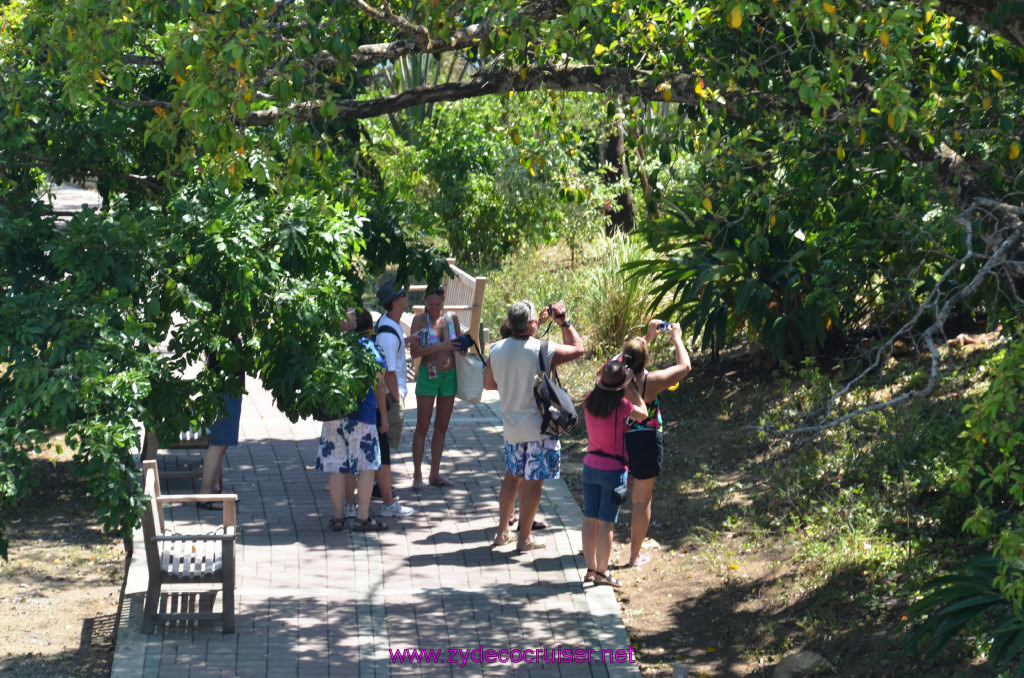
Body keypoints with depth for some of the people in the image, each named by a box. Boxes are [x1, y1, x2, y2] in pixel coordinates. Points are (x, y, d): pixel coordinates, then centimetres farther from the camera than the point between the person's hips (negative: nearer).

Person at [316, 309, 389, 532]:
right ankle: (362, 518, 3)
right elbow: (379, 386, 2)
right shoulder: (371, 348, -1)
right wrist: (383, 416, 10)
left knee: (336, 466, 8)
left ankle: (338, 516, 9)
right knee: (367, 465, 4)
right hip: (363, 413, -3)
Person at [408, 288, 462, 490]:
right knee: (423, 426, -1)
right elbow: (414, 352, -15)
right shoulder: (420, 320, -7)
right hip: (428, 375, -4)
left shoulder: (452, 318, 5)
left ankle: (435, 473, 17)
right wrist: (440, 346, -23)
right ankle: (417, 475, 3)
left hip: (450, 375, 4)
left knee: (442, 426, 9)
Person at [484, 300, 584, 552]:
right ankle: (525, 537, 11)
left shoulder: (497, 349, -4)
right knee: (534, 481, 4)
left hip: (512, 425, 5)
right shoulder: (544, 351, -17)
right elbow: (577, 349, -1)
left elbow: (488, 383, 10)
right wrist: (564, 322, 6)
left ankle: (502, 531, 25)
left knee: (512, 476, 19)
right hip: (540, 427, -5)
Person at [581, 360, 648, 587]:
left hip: (590, 465, 5)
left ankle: (591, 568, 19)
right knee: (606, 523, 1)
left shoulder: (590, 400, -3)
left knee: (590, 520, 10)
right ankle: (601, 573, 6)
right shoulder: (620, 405, -19)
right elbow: (643, 413, -1)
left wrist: (624, 385, 13)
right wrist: (631, 386, 0)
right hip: (613, 470, -5)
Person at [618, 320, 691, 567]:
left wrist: (648, 337, 25)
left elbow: (627, 359, 18)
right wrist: (677, 338, 6)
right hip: (646, 443, -4)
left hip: (619, 442, 4)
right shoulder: (651, 381, -19)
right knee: (642, 500, 8)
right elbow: (684, 366, -6)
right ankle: (636, 554, 16)